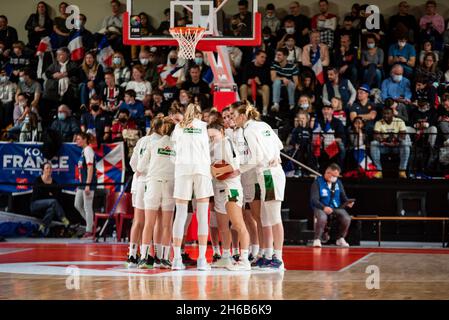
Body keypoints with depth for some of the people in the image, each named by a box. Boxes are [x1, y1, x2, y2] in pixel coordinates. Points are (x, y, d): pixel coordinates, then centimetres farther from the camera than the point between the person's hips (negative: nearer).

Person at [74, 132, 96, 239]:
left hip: (89, 183, -10)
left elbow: (90, 168, -18)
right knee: (77, 205, 12)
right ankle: (91, 225, 21)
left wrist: (87, 185, -23)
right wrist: (80, 185, 23)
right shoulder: (83, 151, 17)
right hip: (82, 183, 10)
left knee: (87, 207, -5)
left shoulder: (88, 150, -11)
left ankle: (89, 231, 0)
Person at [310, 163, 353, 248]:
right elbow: (314, 199, -12)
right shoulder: (318, 183, -3)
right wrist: (324, 207, -28)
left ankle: (340, 239, 0)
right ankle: (317, 240, -19)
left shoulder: (338, 183, 13)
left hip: (336, 207, 4)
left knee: (347, 218, -25)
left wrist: (348, 202, -10)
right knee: (322, 218, -39)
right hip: (321, 208, -4)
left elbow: (343, 197, 15)